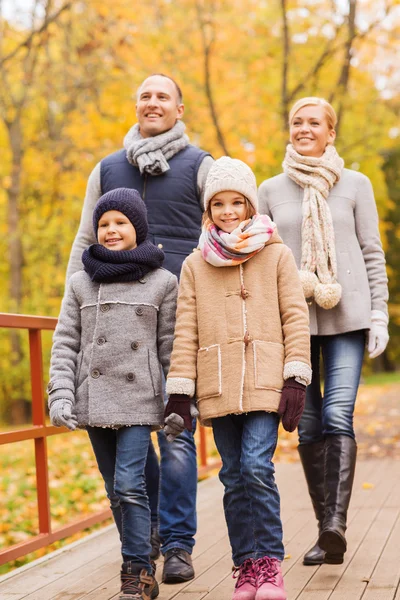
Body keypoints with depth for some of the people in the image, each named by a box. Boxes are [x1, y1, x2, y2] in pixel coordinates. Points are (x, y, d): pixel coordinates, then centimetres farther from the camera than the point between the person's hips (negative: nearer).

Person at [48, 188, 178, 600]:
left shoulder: (162, 283, 3)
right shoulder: (80, 283, 8)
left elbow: (171, 347, 3)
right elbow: (64, 344, 6)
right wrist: (60, 395, -5)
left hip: (138, 401, -3)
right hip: (94, 401, 3)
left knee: (129, 485, -12)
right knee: (116, 491, 9)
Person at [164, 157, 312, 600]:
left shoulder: (276, 255, 6)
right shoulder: (195, 265, 10)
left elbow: (295, 318, 4)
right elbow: (185, 331, 8)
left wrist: (296, 380, -4)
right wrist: (179, 393, 2)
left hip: (265, 382, -2)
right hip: (218, 388, 2)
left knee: (257, 468, -13)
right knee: (234, 477, 5)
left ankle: (269, 563, -1)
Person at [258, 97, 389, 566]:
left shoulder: (355, 185, 8)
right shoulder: (270, 191, 11)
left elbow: (372, 253, 7)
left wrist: (379, 315, 0)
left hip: (347, 316, -2)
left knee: (338, 416, -16)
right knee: (309, 426, 1)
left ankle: (336, 522, -20)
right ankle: (325, 528, 9)